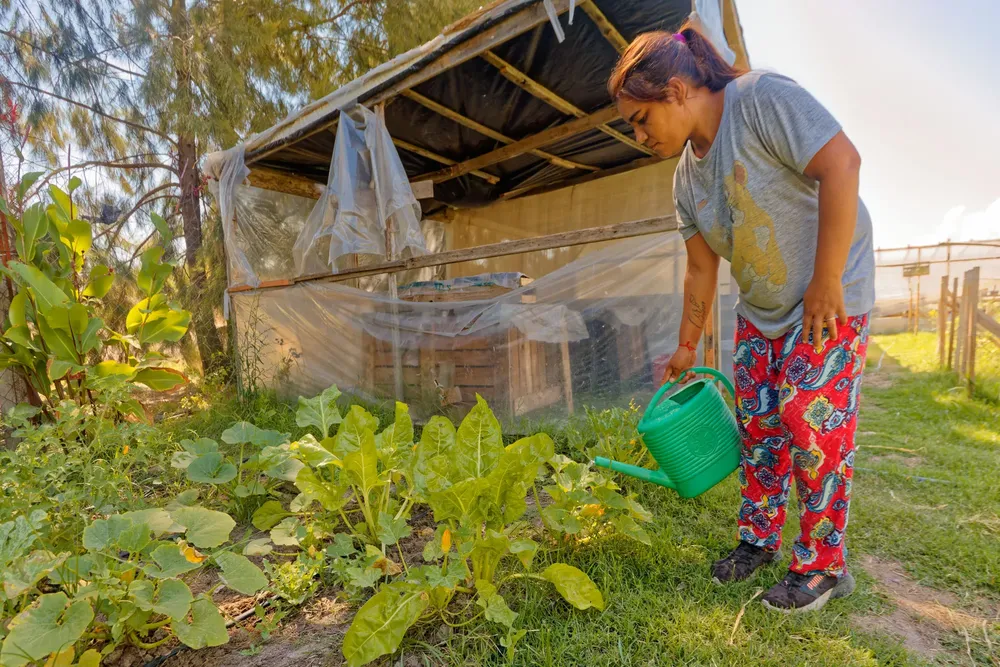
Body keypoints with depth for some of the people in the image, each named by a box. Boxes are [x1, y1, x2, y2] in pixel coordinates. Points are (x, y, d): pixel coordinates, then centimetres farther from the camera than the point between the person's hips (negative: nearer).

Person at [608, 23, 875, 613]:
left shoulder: (761, 98, -17)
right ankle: (760, 539, 25)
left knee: (812, 422, -6)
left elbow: (841, 162, -25)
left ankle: (824, 565, 13)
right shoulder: (687, 177, 3)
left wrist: (826, 281, -25)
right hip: (761, 310, 7)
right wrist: (687, 346, 10)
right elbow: (701, 268, 7)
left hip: (831, 297, -6)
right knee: (757, 425, 8)